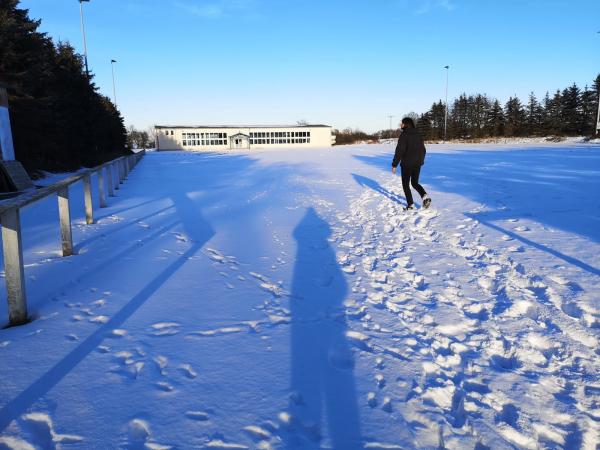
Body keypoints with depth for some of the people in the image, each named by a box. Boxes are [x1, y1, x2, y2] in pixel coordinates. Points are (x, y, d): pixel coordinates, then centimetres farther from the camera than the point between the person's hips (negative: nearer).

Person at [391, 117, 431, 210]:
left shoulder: (404, 135, -14)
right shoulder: (418, 135, 8)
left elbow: (399, 151, -19)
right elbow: (423, 150, 13)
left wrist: (394, 164, -13)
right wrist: (421, 161, 25)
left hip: (407, 165, -6)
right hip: (417, 164, 6)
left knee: (406, 185, 9)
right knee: (415, 183, 19)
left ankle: (410, 205, 11)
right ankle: (425, 197, -3)